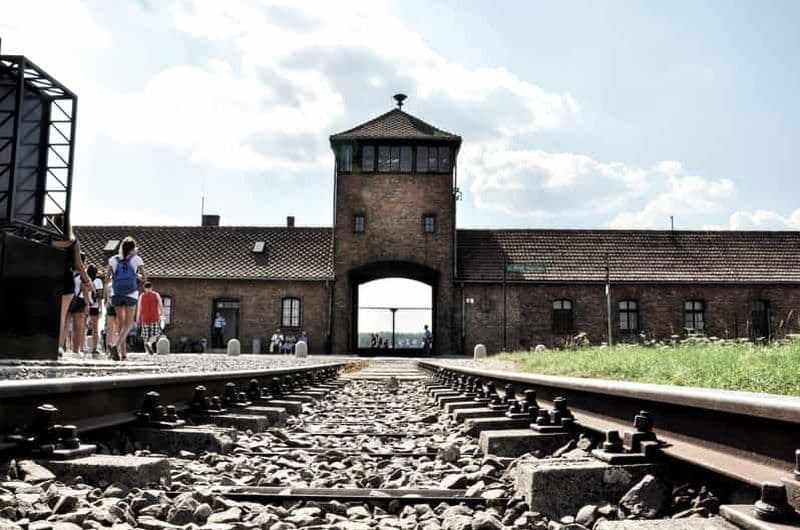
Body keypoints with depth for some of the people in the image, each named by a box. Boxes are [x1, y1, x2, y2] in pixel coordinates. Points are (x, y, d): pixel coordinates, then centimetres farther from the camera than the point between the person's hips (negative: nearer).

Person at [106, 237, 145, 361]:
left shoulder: (113, 259, 6)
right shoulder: (136, 259, 0)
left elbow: (107, 278, 3)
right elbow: (143, 278, -3)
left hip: (117, 295, 3)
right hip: (131, 294, -3)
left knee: (120, 324, 13)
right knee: (128, 324, 2)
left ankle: (123, 353, 9)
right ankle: (116, 345, -22)